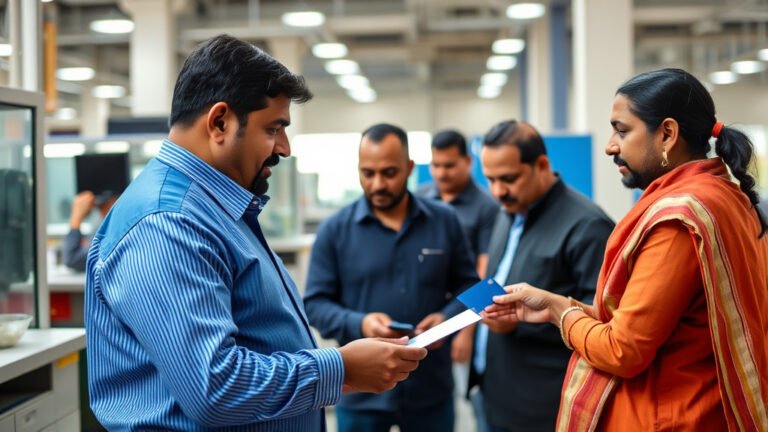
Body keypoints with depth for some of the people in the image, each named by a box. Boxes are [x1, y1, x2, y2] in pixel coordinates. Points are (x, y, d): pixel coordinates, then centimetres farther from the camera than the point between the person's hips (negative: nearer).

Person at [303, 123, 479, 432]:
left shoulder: (445, 220, 2)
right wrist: (359, 324, -21)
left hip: (431, 389, 2)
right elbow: (315, 303, -2)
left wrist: (447, 318, -12)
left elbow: (468, 285, 9)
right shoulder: (334, 229, -3)